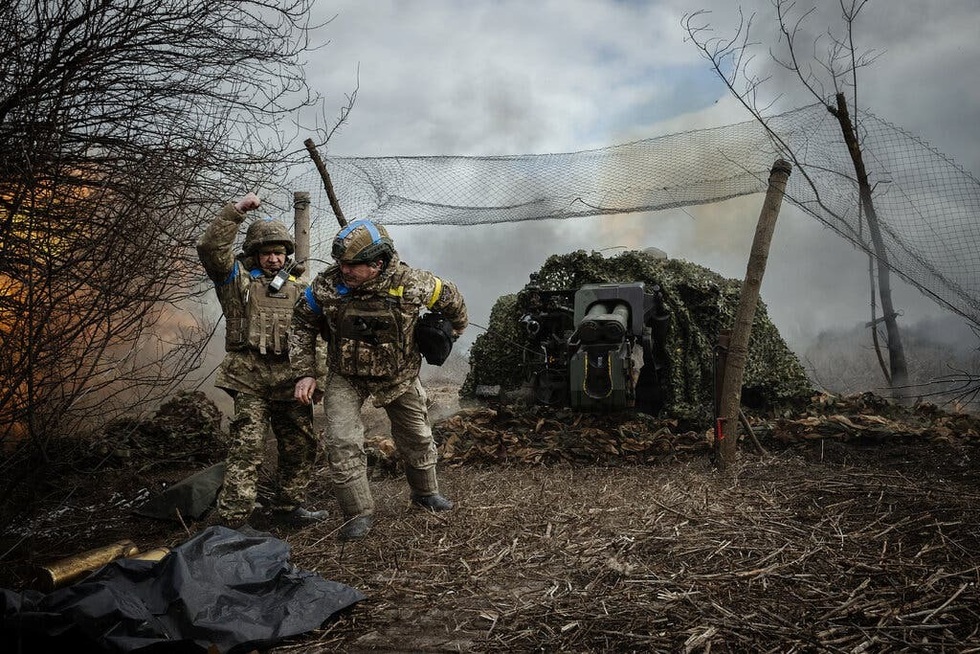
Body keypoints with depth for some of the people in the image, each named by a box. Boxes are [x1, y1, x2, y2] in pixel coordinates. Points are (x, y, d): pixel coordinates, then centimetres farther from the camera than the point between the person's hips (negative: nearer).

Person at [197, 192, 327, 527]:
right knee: (247, 448, -11)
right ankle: (231, 519, -7)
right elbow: (210, 246, -11)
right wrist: (236, 210, -17)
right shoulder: (236, 277, 6)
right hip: (250, 376, -5)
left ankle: (289, 505, 28)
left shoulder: (297, 287, 18)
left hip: (290, 377, 5)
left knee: (301, 445, 11)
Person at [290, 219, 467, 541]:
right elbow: (302, 325, -7)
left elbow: (450, 296, -4)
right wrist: (305, 373, -12)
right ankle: (359, 514, 1)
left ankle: (426, 492, 41)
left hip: (400, 375, 1)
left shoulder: (411, 283, -26)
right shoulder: (327, 284, -23)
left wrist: (457, 327, 13)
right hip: (346, 376, 0)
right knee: (342, 442, -15)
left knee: (417, 437, 15)